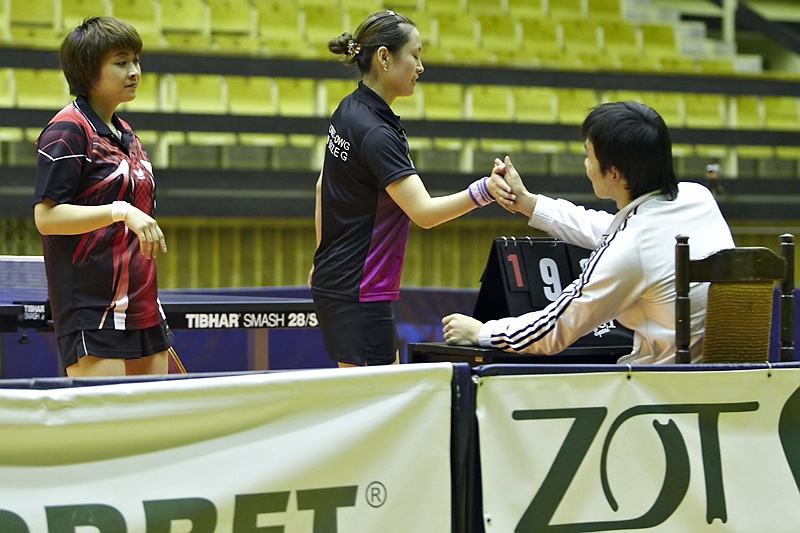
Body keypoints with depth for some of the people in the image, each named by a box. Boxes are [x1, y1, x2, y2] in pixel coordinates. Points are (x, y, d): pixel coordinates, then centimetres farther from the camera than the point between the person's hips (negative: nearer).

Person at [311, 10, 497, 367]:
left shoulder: (348, 110, 8)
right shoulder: (375, 133, -21)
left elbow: (323, 186, 19)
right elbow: (423, 212, -29)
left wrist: (322, 261, 26)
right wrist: (482, 191, -42)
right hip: (358, 294, -10)